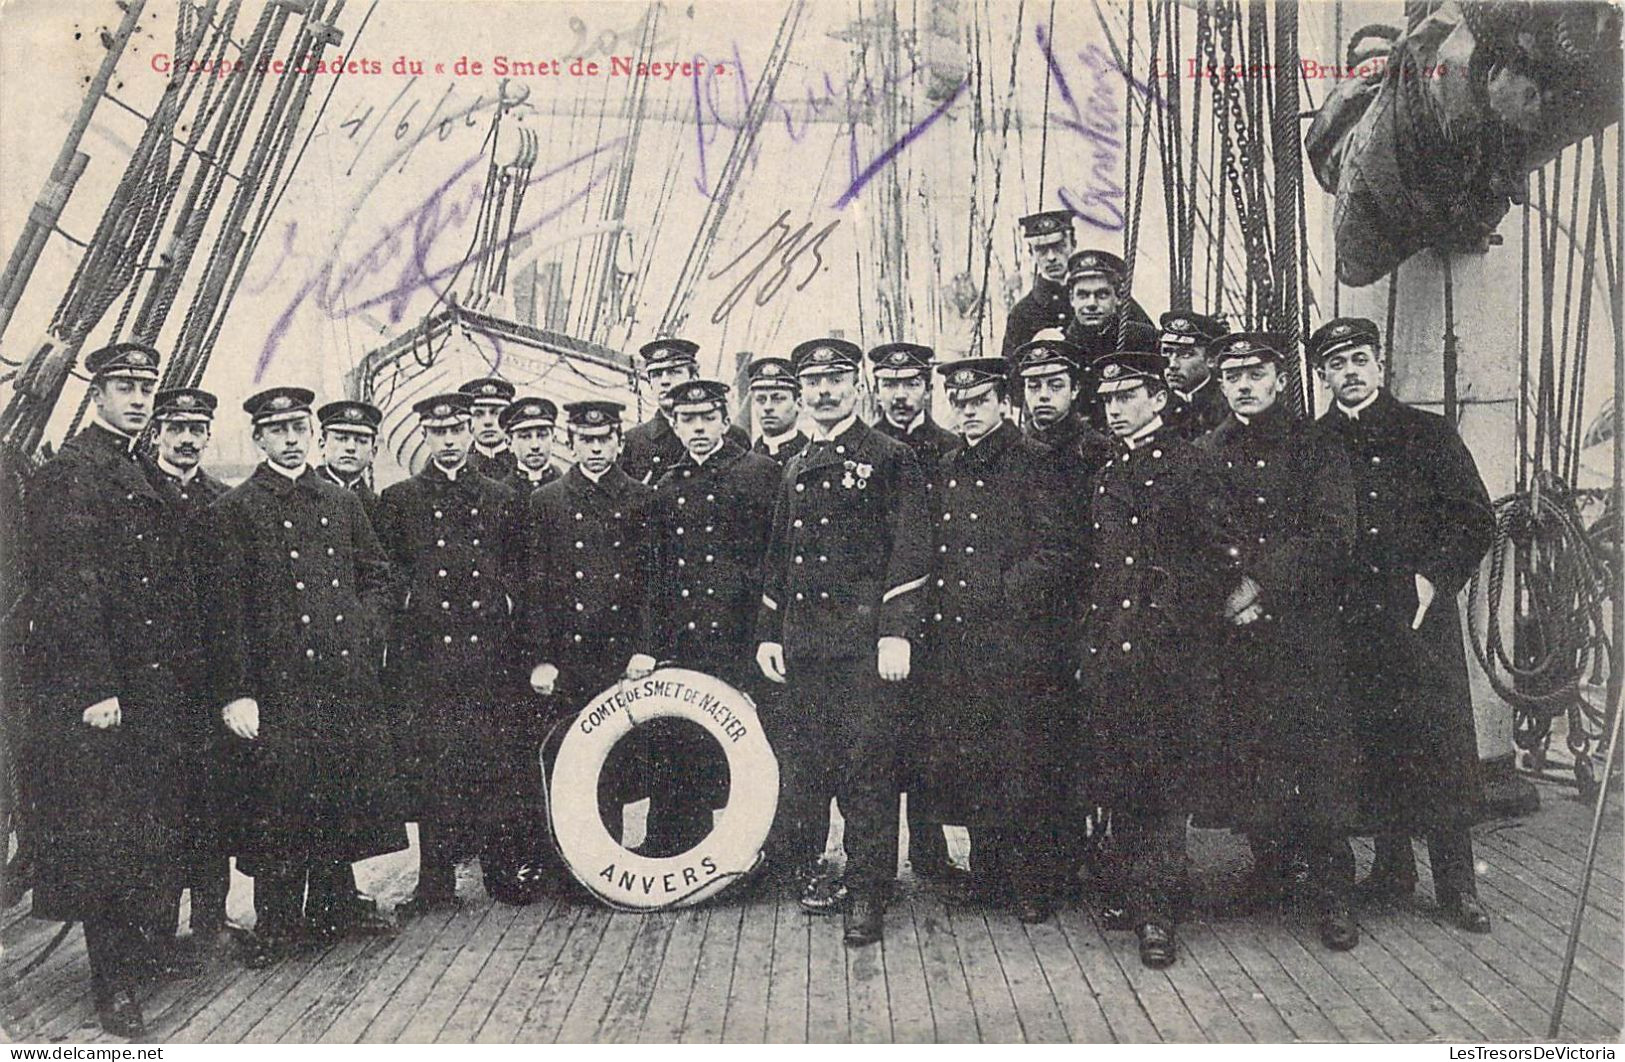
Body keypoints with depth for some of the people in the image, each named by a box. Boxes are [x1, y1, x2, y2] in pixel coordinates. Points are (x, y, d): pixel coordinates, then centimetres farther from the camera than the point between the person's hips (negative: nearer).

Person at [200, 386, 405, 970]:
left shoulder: (342, 502, 14)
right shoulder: (234, 510, -1)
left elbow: (379, 576, 21)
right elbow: (225, 609, -7)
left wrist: (368, 631, 3)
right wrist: (236, 694, -12)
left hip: (348, 679, 5)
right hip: (278, 684, -4)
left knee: (343, 793, 11)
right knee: (278, 803, 1)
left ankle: (336, 903, 26)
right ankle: (277, 922, 15)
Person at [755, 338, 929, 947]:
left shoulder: (890, 459, 0)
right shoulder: (795, 470, 18)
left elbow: (909, 551, -7)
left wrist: (896, 633, -14)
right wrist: (768, 634, 15)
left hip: (863, 640, -5)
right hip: (803, 642, 5)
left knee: (867, 767, -2)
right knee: (806, 761, 9)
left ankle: (867, 895, 6)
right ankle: (805, 869, 23)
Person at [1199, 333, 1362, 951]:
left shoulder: (1318, 451, 5)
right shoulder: (1203, 455, 10)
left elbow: (1334, 539, -7)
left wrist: (1260, 584, -14)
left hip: (1306, 629, -2)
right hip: (1235, 636, 2)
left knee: (1320, 759, -3)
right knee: (1249, 756, 3)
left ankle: (1334, 899, 7)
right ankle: (1268, 865, 23)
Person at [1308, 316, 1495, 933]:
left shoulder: (1427, 433, 5)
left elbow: (1476, 518, 3)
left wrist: (1434, 577, -9)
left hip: (1419, 618, -2)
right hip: (1348, 624, 2)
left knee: (1437, 751, -1)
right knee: (1372, 749, 7)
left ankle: (1457, 888, 9)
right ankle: (1392, 870, 21)